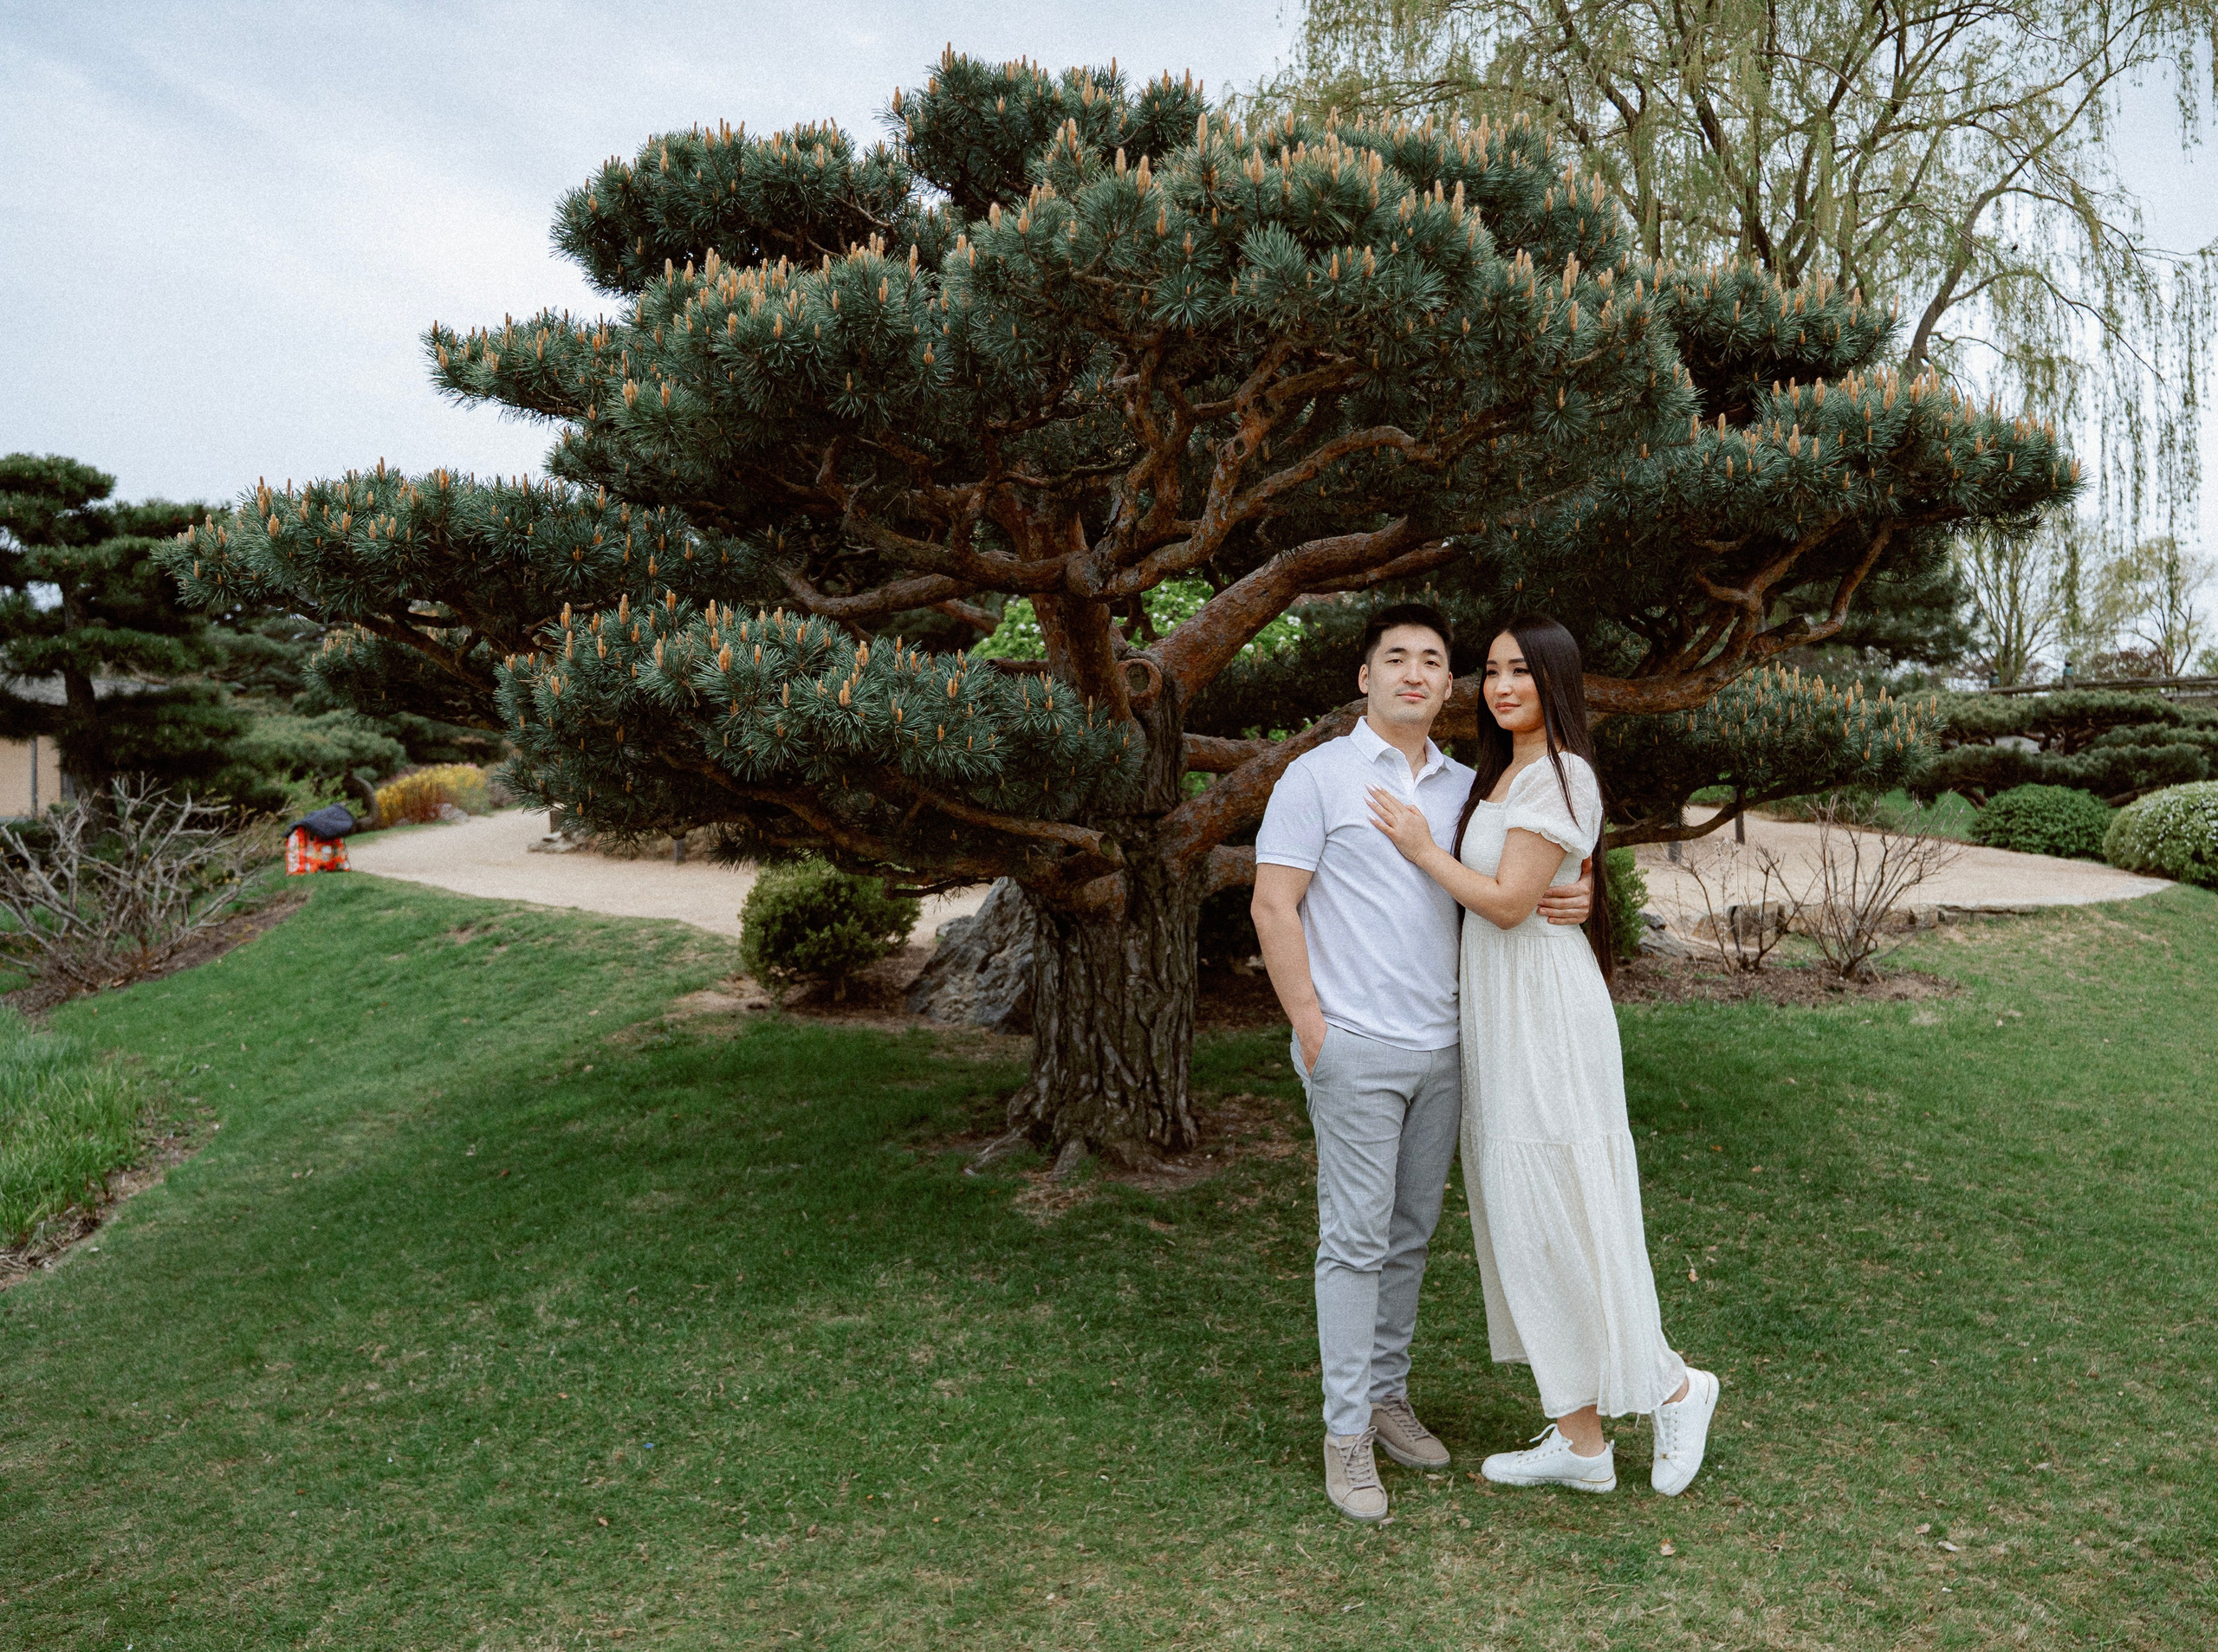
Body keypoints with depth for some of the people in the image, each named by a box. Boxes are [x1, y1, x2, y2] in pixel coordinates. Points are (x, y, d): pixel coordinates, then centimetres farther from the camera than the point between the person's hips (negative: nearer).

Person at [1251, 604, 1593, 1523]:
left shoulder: (1466, 787, 13)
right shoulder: (1318, 776, -4)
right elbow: (1274, 906, -7)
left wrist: (1568, 905, -4)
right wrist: (1311, 1028, -13)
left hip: (1443, 1047, 6)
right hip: (1356, 1049, -5)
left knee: (1411, 1235, 13)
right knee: (1356, 1239, -2)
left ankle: (1387, 1394, 28)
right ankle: (1347, 1431, 8)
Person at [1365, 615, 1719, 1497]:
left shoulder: (1560, 776, -13)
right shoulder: (1501, 773, 15)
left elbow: (1508, 902, -18)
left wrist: (1423, 848, -9)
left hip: (1545, 1015, -9)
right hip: (1499, 1017, 9)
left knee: (1557, 1214, -3)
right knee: (1521, 1217, 11)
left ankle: (1672, 1386, 19)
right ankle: (1580, 1439, 21)